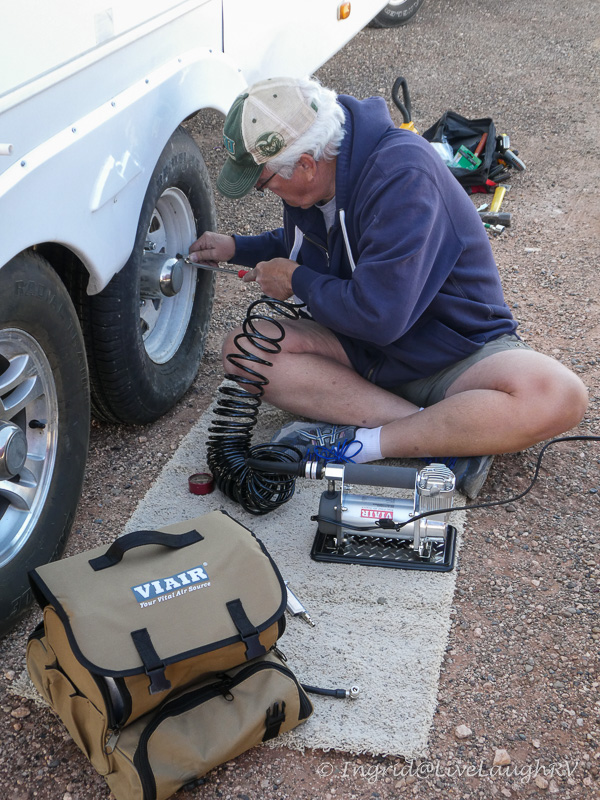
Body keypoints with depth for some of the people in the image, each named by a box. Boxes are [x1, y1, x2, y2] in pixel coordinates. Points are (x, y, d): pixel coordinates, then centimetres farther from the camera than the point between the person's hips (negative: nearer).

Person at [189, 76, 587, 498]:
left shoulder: (401, 173, -28)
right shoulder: (308, 183, -3)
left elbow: (378, 315, -32)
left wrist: (296, 281, -17)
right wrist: (238, 248, 10)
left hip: (459, 351, -6)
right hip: (361, 348, 7)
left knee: (558, 396, -35)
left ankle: (361, 443, -31)